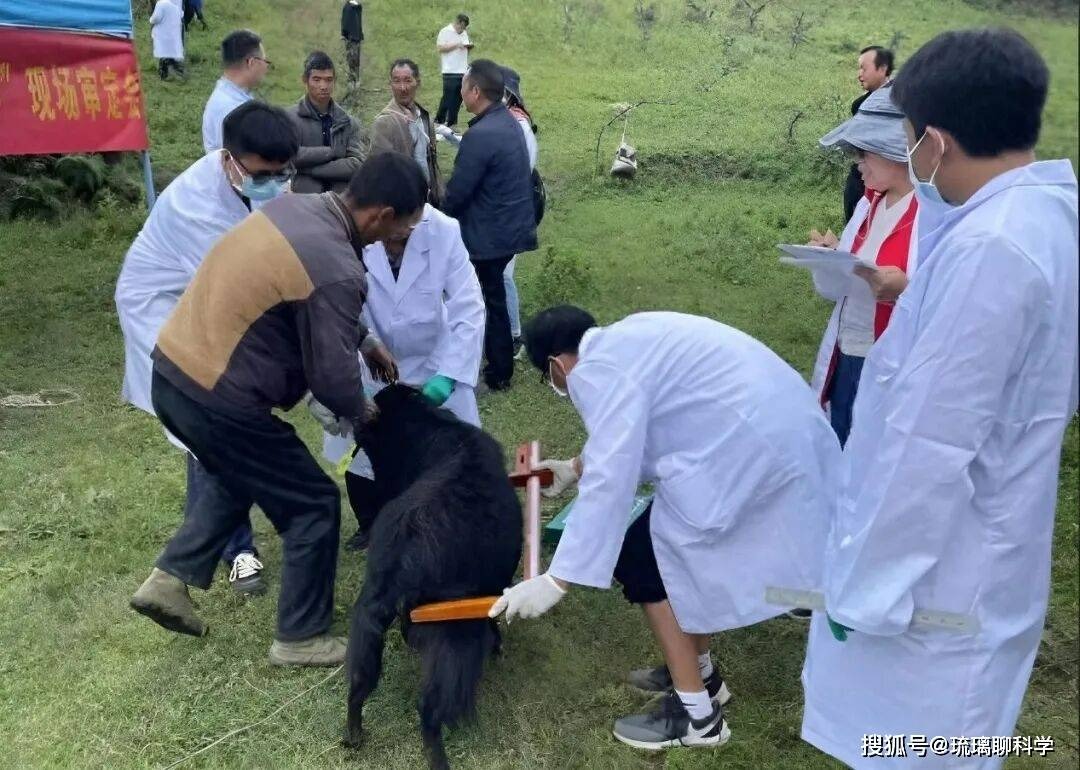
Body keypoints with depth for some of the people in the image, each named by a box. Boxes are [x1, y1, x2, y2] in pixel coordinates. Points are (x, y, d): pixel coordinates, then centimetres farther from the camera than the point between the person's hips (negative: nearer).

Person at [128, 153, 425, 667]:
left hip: (172, 371, 9)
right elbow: (332, 376, -14)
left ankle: (170, 579, 31)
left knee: (238, 476, 33)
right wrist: (361, 412, 6)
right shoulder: (336, 270, -23)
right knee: (313, 505, 8)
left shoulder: (294, 205, 4)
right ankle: (301, 638, 22)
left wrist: (365, 341, 23)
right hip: (216, 401, -9)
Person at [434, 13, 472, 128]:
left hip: (463, 71, 7)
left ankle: (451, 123, 11)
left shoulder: (464, 33, 19)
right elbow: (440, 48, -12)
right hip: (450, 72, -7)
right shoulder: (445, 32, -3)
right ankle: (439, 121, 3)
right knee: (448, 98, -7)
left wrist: (469, 47, 1)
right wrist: (456, 45, -17)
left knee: (458, 99, 5)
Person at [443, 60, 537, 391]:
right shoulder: (508, 121, 5)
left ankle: (499, 373, 17)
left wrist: (442, 218, -1)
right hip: (510, 225, 9)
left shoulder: (481, 134, -24)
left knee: (489, 300, 5)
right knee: (493, 294, 19)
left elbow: (458, 192, -19)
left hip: (489, 233, -9)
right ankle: (500, 362, 31)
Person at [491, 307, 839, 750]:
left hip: (750, 449, -10)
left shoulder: (598, 370, -10)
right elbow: (625, 432, 35)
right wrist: (575, 468, 49)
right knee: (682, 548, 22)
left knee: (643, 559, 3)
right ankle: (700, 675, 37)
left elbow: (609, 482, -19)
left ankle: (696, 714, 11)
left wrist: (555, 581, -18)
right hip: (787, 429, 10)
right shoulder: (624, 342, 20)